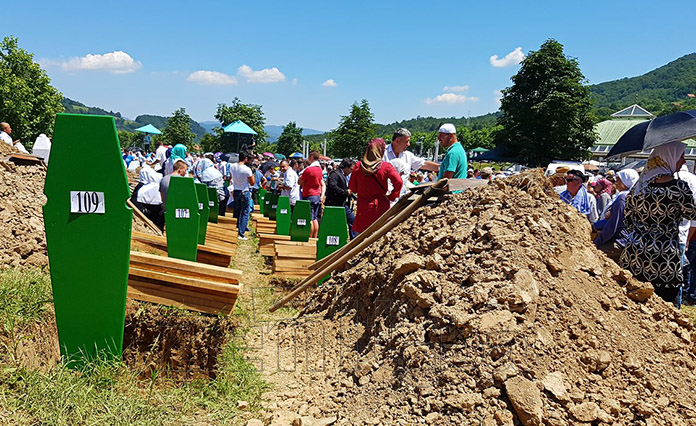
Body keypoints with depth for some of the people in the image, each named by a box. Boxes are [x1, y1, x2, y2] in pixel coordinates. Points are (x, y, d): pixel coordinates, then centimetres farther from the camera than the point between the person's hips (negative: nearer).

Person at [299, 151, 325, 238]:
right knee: (315, 219, 9)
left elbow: (300, 182, -7)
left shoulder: (308, 169, -14)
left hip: (309, 196, -7)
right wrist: (322, 196, 9)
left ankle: (309, 238, -3)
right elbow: (323, 184, 12)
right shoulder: (320, 169, 10)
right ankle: (314, 238, 12)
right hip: (317, 196, 7)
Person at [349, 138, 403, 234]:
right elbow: (399, 182, -18)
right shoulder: (386, 166, -10)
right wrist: (391, 197, -5)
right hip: (381, 207, -2)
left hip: (363, 208, 2)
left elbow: (352, 188, 4)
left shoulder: (358, 166, -2)